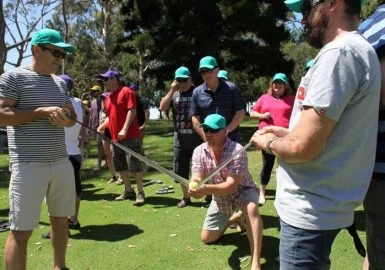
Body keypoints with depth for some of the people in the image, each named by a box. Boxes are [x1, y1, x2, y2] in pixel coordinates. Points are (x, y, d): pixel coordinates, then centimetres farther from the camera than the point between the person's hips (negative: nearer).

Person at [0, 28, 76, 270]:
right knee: (21, 230, -2)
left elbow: (72, 117, 19)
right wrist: (42, 111, -17)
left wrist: (63, 118, -5)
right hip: (29, 166, -6)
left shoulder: (60, 83, 15)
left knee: (61, 220, 16)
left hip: (62, 163, 7)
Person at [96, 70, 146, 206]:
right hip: (115, 138, 9)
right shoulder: (108, 97, 18)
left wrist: (125, 129, -24)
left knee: (134, 164, -6)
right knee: (120, 165, 12)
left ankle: (140, 193, 2)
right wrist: (103, 125, 6)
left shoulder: (126, 92, -6)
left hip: (130, 136, -8)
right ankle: (128, 190, 24)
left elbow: (132, 111, -15)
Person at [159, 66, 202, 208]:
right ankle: (186, 197, 27)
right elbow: (162, 107, -7)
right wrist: (172, 90, -10)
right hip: (180, 140, 4)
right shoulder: (174, 94, 8)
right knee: (181, 171, 11)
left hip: (197, 138, -4)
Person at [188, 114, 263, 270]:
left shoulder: (237, 151, -31)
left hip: (242, 191, -5)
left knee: (251, 209, -40)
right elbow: (196, 178, -22)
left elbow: (231, 185, -37)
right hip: (220, 197, 5)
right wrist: (194, 186, -48)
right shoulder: (199, 152, -14)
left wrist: (206, 189, -53)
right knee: (207, 238, 9)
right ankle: (234, 219, 34)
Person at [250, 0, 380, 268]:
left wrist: (269, 143, -6)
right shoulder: (358, 49, 13)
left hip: (311, 210, -10)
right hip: (322, 204, 10)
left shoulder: (340, 52, -20)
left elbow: (302, 147, -26)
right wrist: (287, 132, 11)